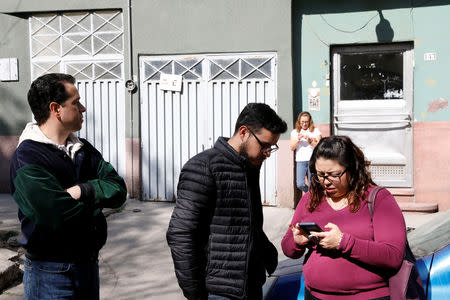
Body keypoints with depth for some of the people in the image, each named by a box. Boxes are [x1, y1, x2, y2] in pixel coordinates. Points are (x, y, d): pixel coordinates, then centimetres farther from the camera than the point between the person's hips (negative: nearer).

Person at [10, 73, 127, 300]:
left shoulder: (83, 149, 7)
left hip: (89, 263, 7)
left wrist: (83, 191, -21)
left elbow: (119, 190, -3)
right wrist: (97, 196, -10)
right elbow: (57, 215, -28)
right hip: (51, 274, -7)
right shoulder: (27, 158, -17)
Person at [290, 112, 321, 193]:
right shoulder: (295, 132, 12)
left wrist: (310, 141, -17)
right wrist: (298, 139, -11)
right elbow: (292, 148, 6)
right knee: (300, 185, -7)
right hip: (300, 161, 1)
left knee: (312, 185, -5)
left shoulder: (315, 131, 6)